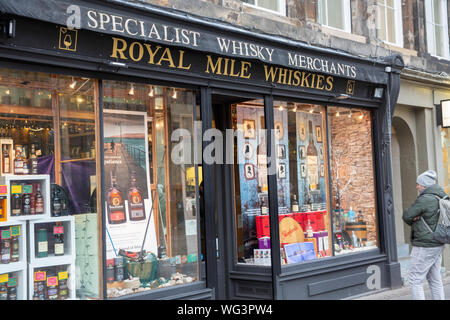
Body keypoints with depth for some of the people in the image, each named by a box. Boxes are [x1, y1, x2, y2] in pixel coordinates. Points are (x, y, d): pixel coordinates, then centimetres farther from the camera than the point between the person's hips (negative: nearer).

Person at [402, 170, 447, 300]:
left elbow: (407, 216, -12)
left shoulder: (424, 199, -19)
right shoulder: (440, 197, 10)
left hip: (425, 246, -9)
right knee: (435, 279, 15)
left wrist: (412, 221, 9)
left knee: (414, 279, -3)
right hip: (438, 245, 9)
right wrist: (417, 217, -2)